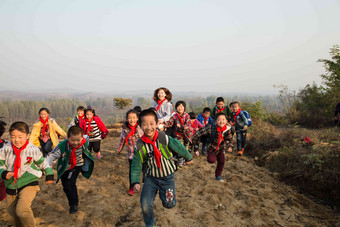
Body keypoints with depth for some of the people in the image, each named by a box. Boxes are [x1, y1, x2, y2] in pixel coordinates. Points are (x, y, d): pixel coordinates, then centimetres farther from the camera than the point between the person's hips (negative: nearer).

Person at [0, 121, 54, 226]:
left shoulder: (33, 150, -6)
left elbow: (42, 163, 8)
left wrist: (49, 174, 1)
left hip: (28, 184, -4)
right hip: (11, 186, 4)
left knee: (22, 210, -25)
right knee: (11, 218, 12)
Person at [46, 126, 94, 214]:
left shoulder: (84, 143, -26)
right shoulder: (63, 146, -32)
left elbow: (86, 137, -1)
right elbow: (52, 156, -29)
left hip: (76, 166, -1)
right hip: (64, 167, 2)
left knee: (70, 184, -18)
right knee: (65, 187, 11)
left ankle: (74, 204, 1)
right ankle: (72, 201, 40)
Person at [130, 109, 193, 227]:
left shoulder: (165, 139, -23)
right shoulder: (139, 145, -15)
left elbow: (179, 148, -5)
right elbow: (136, 165, -4)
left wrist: (188, 158, 11)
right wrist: (135, 182, -14)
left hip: (167, 177, -1)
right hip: (151, 178, 1)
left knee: (169, 204, 3)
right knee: (145, 205, -7)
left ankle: (164, 193, 39)